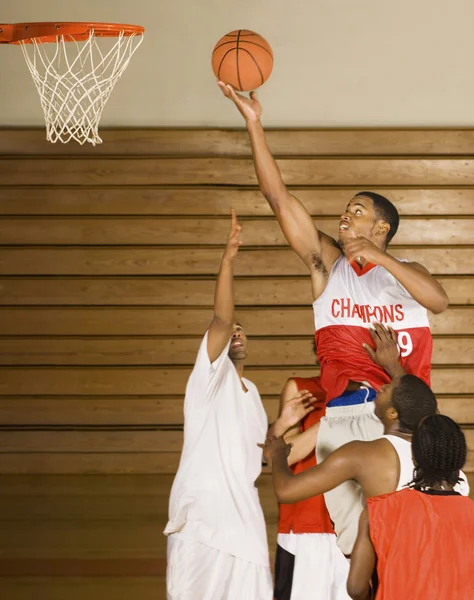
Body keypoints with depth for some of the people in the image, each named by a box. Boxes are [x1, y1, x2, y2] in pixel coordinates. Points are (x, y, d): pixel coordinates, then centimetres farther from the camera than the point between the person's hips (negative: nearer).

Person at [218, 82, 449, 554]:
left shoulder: (403, 271, 13)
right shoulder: (327, 263, 13)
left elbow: (439, 300, -10)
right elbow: (280, 199, 6)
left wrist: (380, 258, -16)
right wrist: (254, 125, 0)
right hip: (345, 415, 0)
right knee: (357, 539, -6)